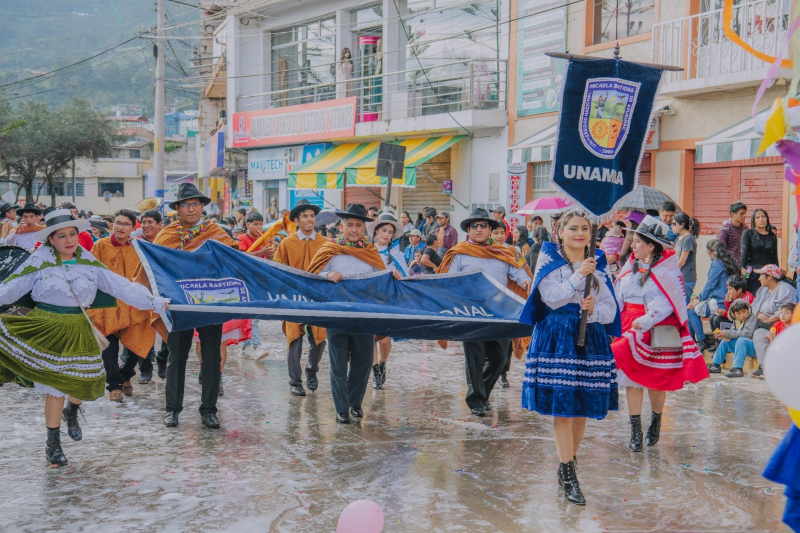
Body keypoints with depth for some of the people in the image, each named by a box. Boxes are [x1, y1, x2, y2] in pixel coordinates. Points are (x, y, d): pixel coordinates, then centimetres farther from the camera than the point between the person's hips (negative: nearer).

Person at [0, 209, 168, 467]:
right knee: (56, 387, -2)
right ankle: (53, 445, 17)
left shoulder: (88, 262, 4)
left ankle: (71, 413, 39)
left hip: (78, 332, 3)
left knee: (85, 383, 2)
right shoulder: (39, 261, -4)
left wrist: (154, 302, -3)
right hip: (46, 329, -3)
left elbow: (121, 286, 2)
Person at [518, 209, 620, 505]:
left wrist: (594, 310, -14)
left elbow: (610, 309, 7)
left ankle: (567, 466, 22)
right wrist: (579, 275, -16)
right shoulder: (550, 261, 3)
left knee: (583, 407, 6)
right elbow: (552, 298, -11)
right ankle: (569, 476, -1)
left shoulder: (598, 264, 11)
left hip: (591, 339, 4)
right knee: (561, 406, -7)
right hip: (557, 338, -4)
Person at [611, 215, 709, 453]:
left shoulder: (667, 269, -8)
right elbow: (618, 296, 9)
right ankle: (635, 432, 3)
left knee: (656, 381, 8)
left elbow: (668, 302, -17)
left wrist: (645, 321, -26)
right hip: (630, 329, 4)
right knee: (632, 378, -1)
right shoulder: (631, 266, 8)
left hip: (658, 333, -4)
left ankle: (656, 423, 31)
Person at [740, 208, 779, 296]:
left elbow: (775, 257, 19)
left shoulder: (772, 236, 15)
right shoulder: (748, 233, 6)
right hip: (752, 271, -3)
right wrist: (743, 268, -19)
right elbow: (744, 252, -5)